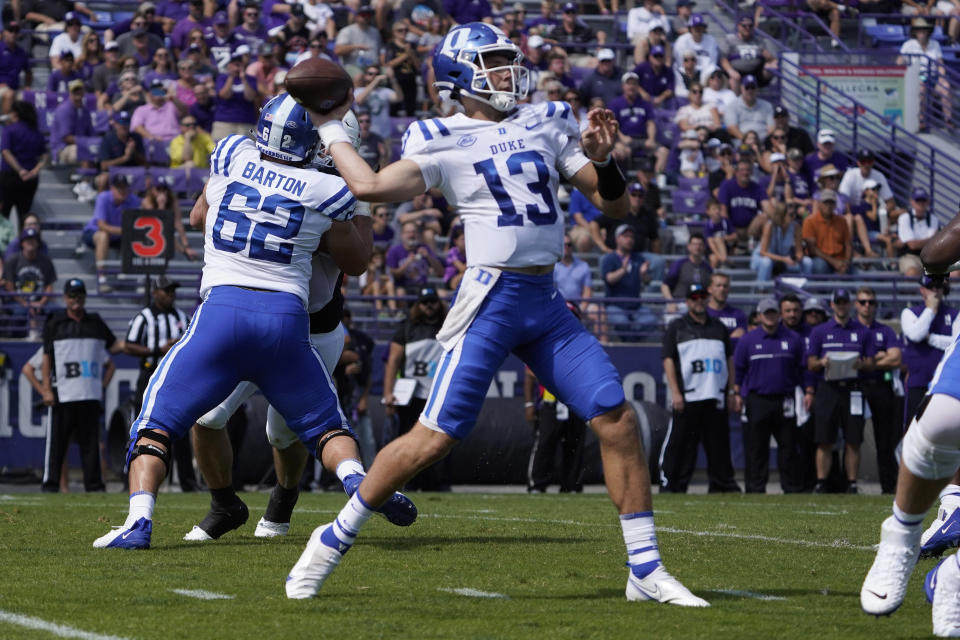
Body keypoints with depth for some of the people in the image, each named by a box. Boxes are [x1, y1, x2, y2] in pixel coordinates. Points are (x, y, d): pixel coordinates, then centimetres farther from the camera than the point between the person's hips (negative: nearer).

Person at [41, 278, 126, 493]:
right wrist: (47, 389, -5)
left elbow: (113, 346, 14)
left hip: (91, 394, 3)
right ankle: (50, 484, 1)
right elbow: (47, 357, 2)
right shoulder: (55, 323, 4)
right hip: (63, 393, -3)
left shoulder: (96, 322, 14)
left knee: (91, 441, 3)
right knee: (57, 441, -3)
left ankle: (94, 484, 6)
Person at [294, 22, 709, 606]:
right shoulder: (443, 142, 1)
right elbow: (373, 186, -14)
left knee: (618, 420, -4)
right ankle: (332, 542, 6)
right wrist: (330, 130, 0)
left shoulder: (547, 125, 14)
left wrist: (602, 161, -5)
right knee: (436, 437, -9)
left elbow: (617, 206, 15)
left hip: (547, 304, 5)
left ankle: (646, 570, 4)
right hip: (491, 296, -5)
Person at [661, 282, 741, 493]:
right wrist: (675, 393, -10)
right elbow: (668, 360, -1)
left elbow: (729, 361, 20)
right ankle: (670, 484, -5)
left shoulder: (719, 327, 18)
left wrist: (732, 392, 12)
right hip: (687, 397, -4)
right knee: (680, 442, -6)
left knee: (719, 442, 4)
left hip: (716, 397, 4)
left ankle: (722, 483, 10)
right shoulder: (676, 327, 6)